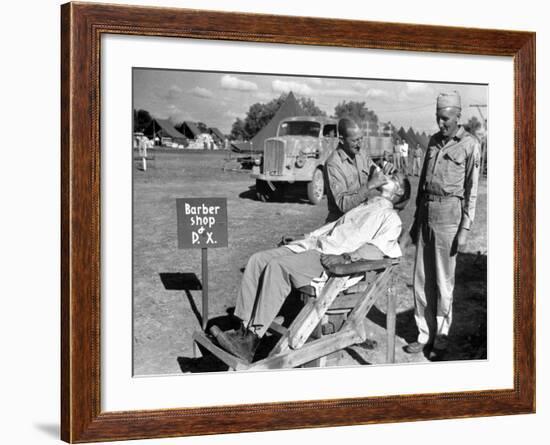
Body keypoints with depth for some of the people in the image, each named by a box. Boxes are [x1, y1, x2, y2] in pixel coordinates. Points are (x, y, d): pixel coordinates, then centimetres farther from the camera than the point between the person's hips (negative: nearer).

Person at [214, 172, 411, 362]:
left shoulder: (391, 218, 8)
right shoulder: (364, 206, 34)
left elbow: (376, 248, -9)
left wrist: (346, 257, -24)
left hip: (331, 260, -8)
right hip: (314, 245, 8)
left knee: (277, 267, -31)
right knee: (258, 260, -12)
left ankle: (253, 339, -34)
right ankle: (245, 328, -18)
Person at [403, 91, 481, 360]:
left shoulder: (470, 145, -6)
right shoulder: (434, 142, 12)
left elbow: (471, 191, -8)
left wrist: (464, 230, -13)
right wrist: (416, 220, 17)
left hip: (449, 214, -6)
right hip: (426, 213, 6)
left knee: (443, 280, 0)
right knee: (421, 279, 7)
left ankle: (441, 339, 10)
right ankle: (425, 335, 16)